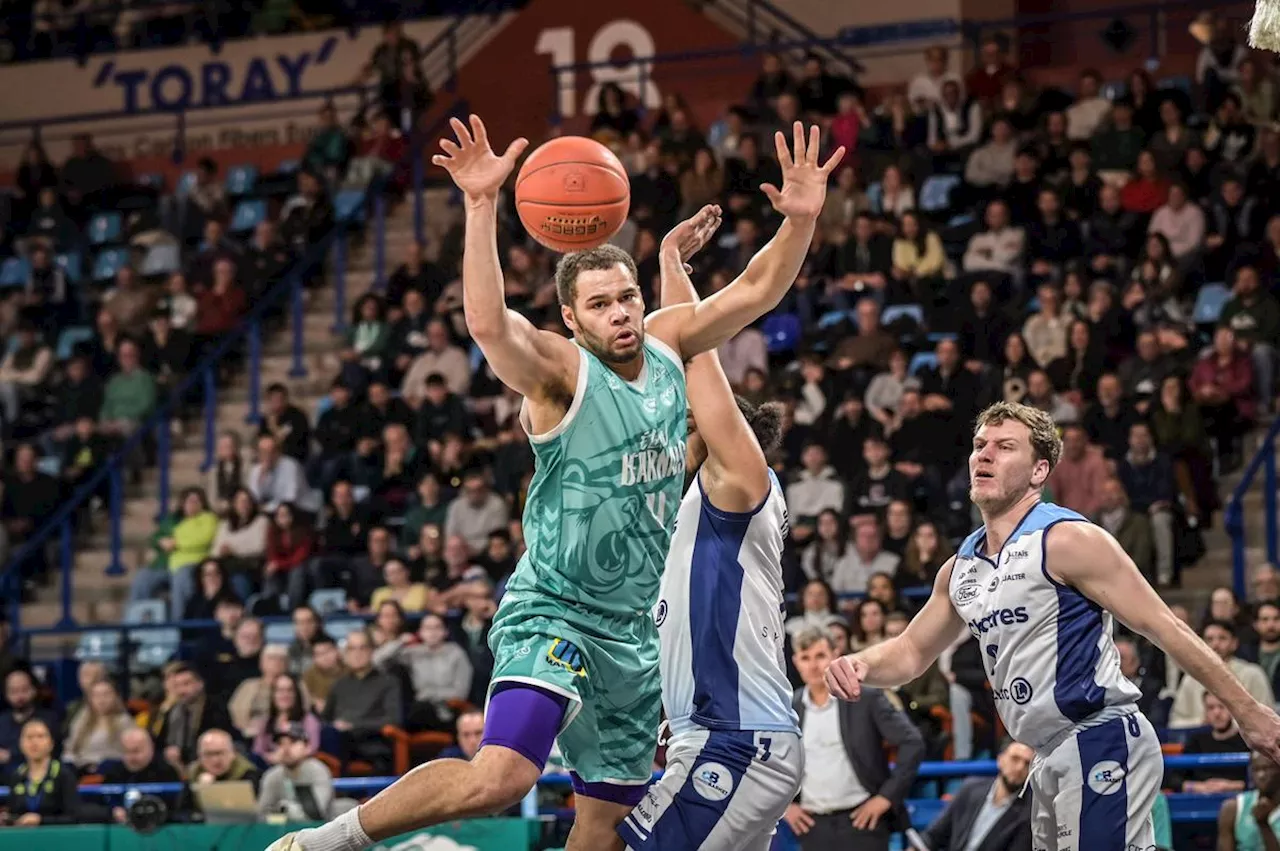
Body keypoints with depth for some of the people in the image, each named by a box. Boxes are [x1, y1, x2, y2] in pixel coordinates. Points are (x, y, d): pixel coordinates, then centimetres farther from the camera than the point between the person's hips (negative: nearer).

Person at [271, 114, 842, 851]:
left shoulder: (668, 343, 5)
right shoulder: (560, 370, -15)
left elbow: (757, 292, 6)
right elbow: (489, 325, -34)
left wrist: (801, 221, -12)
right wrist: (483, 209, -43)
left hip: (635, 626, 7)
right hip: (553, 614, -7)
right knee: (499, 779, -28)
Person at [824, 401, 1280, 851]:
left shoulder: (1066, 540, -11)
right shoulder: (961, 568, 13)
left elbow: (1164, 627, -11)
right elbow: (912, 651, 25)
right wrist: (861, 665, 1)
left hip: (1101, 745, -9)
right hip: (1054, 760, 9)